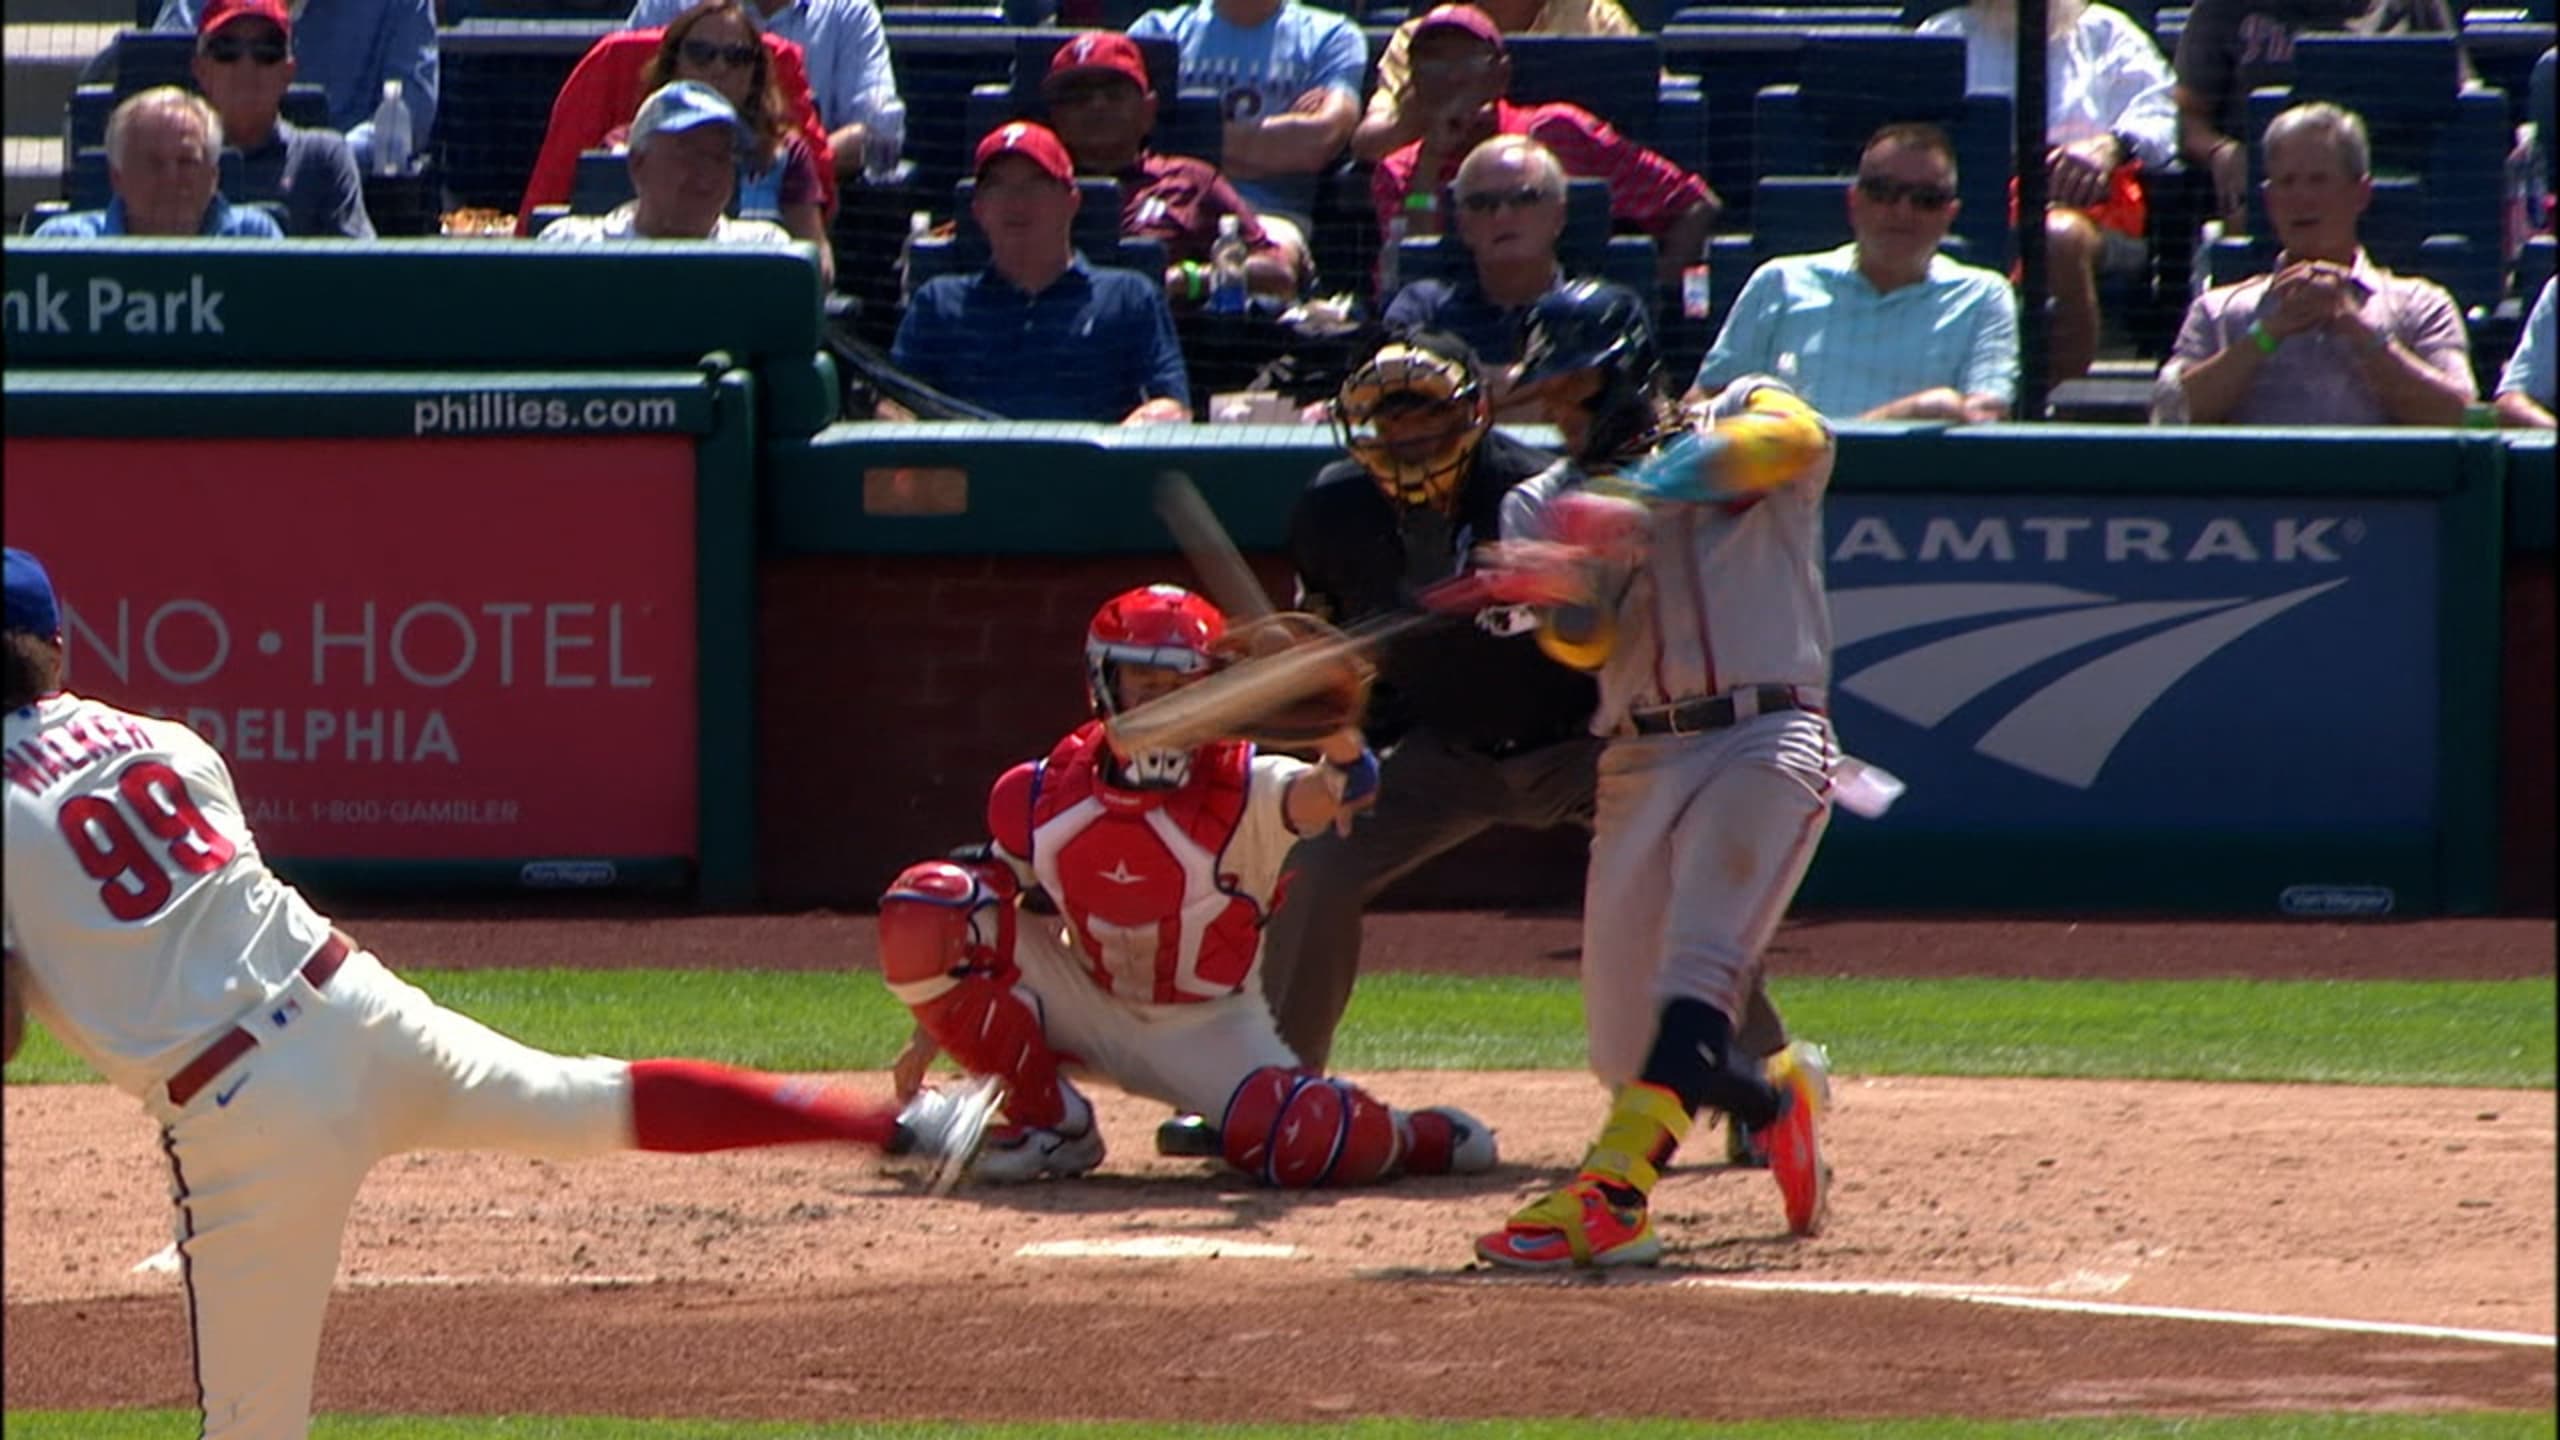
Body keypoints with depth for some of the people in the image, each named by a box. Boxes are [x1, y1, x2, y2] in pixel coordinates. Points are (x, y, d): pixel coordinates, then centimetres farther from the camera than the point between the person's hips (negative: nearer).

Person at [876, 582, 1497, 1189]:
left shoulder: (1243, 792, -20)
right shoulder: (1042, 795, -10)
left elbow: (1344, 787, -40)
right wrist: (927, 1039, 0)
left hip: (1208, 1029, -3)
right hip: (1085, 1008, 3)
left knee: (1303, 1143, -33)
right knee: (921, 912, -20)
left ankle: (1416, 1139, 8)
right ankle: (1047, 1122, -5)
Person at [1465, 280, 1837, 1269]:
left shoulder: (1739, 420, 7)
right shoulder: (1544, 506, 16)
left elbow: (1794, 438, -20)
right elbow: (1582, 644, -2)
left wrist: (1639, 494, -31)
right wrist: (1557, 592, -27)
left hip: (1766, 739, -5)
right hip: (1638, 766, 5)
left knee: (1696, 976, -24)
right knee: (1627, 1052, 0)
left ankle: (1608, 1192, -35)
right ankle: (1778, 1094, 27)